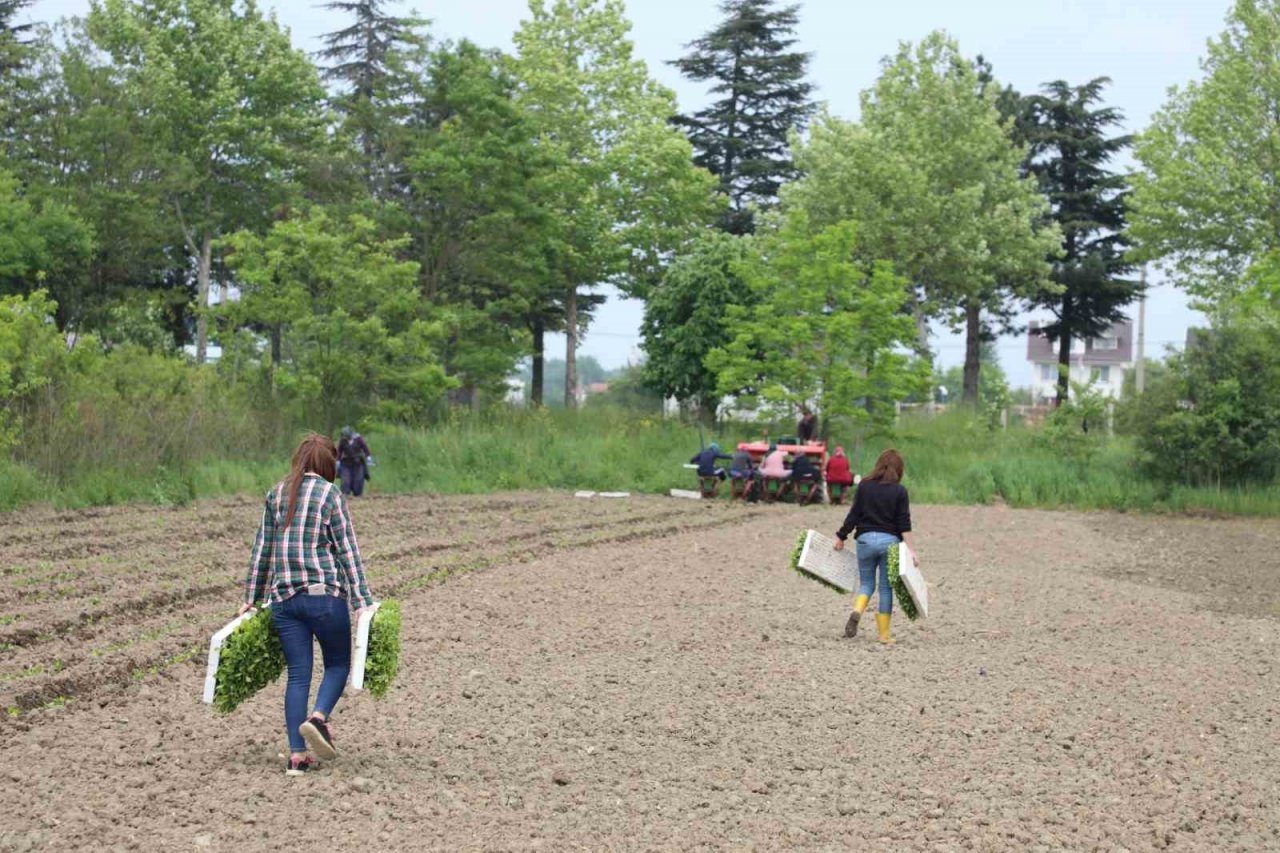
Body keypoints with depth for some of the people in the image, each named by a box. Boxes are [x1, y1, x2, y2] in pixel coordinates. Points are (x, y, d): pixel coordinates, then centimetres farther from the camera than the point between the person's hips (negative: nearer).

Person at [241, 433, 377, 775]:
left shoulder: (276, 494, 10)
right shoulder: (330, 495, -3)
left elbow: (262, 548, 13)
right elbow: (347, 551, -6)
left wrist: (252, 597, 20)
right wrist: (363, 602, -7)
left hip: (283, 598, 4)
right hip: (324, 594, -4)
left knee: (298, 674, 6)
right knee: (338, 663, 12)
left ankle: (296, 755, 1)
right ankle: (318, 717, -15)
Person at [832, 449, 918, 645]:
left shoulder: (864, 486, 1)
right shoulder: (899, 491, -2)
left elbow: (854, 515, 0)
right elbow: (904, 523, -7)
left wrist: (841, 537, 9)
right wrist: (910, 549, -7)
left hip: (865, 539, 1)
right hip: (889, 540, -1)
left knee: (866, 583, 14)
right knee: (886, 588, 7)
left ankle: (857, 611, -17)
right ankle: (884, 634, 9)